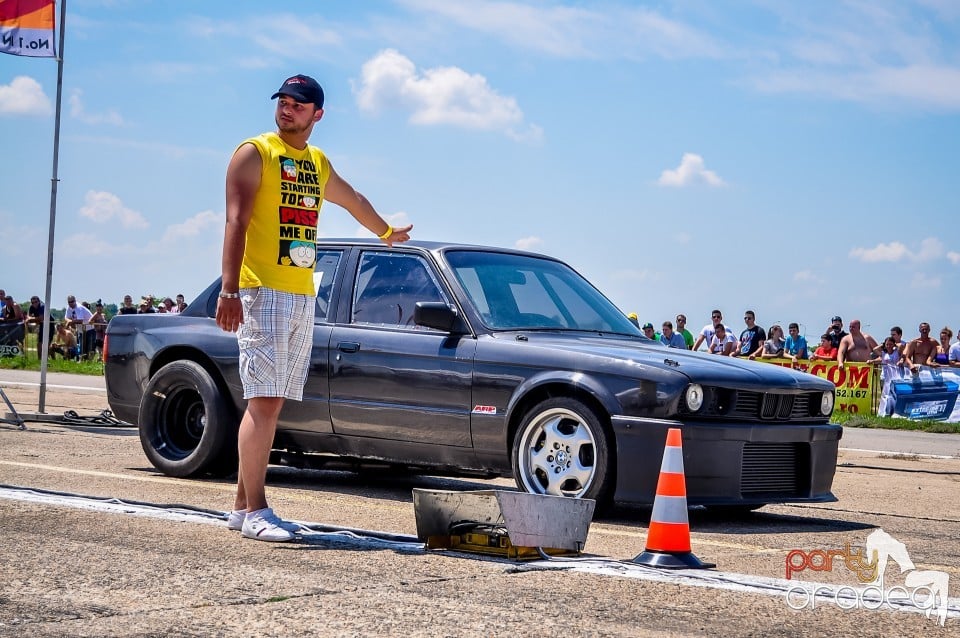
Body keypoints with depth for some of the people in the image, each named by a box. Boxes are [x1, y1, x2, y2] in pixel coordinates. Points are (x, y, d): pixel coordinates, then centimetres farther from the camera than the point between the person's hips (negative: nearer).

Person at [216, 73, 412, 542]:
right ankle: (254, 511, -12)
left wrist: (386, 231, 56)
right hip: (263, 293, -7)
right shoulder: (255, 153, -1)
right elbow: (235, 221, -12)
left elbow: (353, 200, 40)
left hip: (303, 297, 7)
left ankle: (241, 506, 9)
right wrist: (229, 290, -22)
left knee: (272, 403, 5)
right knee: (264, 402, -12)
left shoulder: (317, 163, 20)